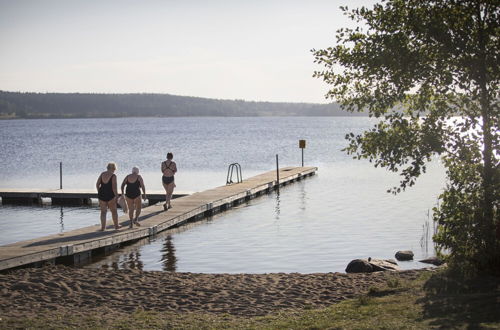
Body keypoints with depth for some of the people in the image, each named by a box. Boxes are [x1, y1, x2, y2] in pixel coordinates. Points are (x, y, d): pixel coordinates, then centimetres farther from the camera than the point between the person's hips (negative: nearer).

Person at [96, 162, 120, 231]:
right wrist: (116, 196, -8)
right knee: (114, 211, 14)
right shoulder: (113, 176, -12)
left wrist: (99, 192, 16)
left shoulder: (102, 174, 4)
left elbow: (97, 184, 5)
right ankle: (116, 225, 25)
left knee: (103, 212, 8)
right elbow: (114, 187, -16)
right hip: (110, 195, -4)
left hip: (101, 195, 4)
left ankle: (103, 227, 0)